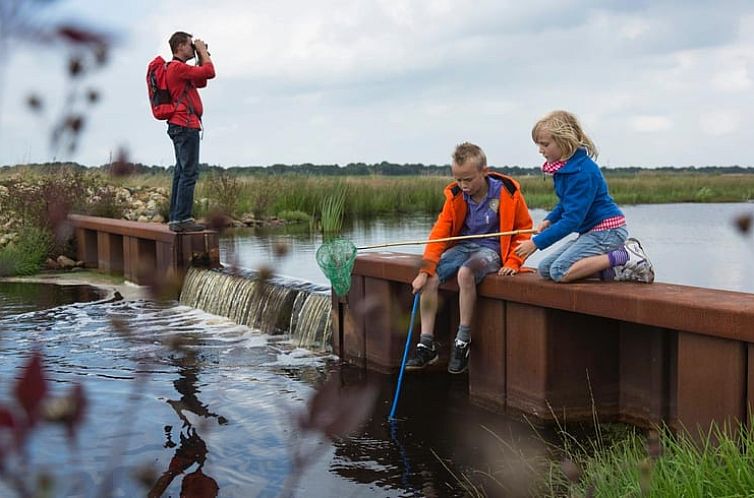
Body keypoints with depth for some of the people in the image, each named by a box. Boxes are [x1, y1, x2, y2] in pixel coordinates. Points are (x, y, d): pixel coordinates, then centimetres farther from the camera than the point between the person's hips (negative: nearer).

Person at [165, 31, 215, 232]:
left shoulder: (176, 68, 20)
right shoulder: (178, 67, -13)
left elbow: (201, 82, 25)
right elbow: (209, 72, -17)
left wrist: (200, 56, 19)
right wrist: (203, 51, -3)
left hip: (180, 126, 11)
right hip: (186, 125, -11)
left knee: (181, 172, 11)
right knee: (189, 172, -11)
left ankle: (175, 218, 12)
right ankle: (183, 219, -13)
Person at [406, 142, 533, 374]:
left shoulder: (507, 192, -12)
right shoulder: (455, 195, -3)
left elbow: (524, 228, -1)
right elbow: (440, 232, -7)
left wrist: (513, 261, -13)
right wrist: (425, 270, -17)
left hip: (491, 248, -5)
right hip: (462, 246, 5)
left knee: (465, 272, -36)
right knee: (430, 278, -20)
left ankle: (463, 341, -23)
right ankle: (426, 344, -13)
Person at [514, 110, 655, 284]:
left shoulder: (582, 171, -23)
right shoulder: (563, 167, 7)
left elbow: (572, 219, -25)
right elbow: (565, 204, 24)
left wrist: (536, 242, -22)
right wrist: (549, 220, 5)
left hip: (607, 230, -10)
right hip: (590, 231, 10)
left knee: (561, 272, -23)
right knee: (545, 269, 4)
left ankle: (625, 257, -17)